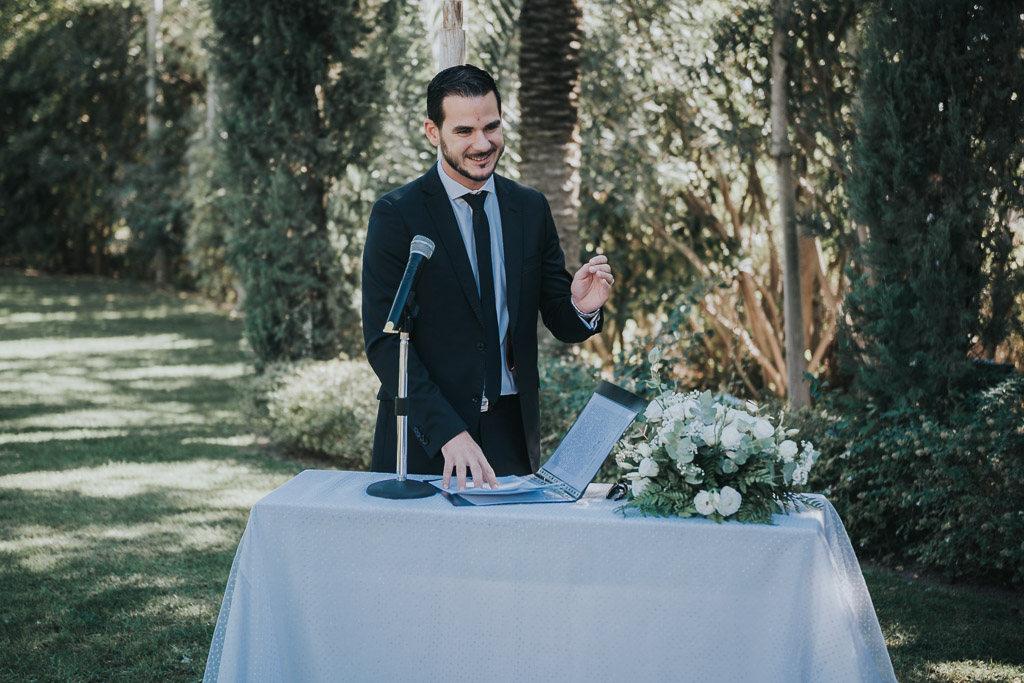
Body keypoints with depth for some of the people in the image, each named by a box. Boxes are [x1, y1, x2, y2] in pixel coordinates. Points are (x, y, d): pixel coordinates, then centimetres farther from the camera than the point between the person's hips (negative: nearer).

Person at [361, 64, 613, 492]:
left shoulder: (531, 209, 7)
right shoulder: (397, 214, -6)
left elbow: (562, 325, 10)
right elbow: (384, 340, -12)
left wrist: (582, 308, -15)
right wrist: (448, 432, -22)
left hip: (513, 435, 3)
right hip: (423, 440, -3)